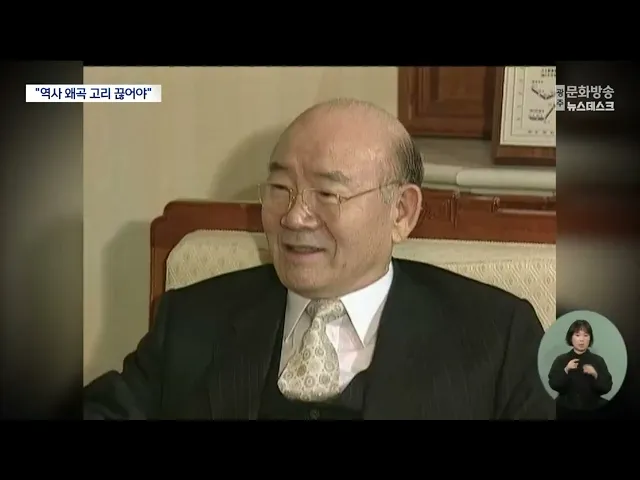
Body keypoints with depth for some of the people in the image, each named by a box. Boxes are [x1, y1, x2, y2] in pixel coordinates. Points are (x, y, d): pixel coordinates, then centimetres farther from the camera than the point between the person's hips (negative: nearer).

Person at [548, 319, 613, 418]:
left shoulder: (598, 361, 3)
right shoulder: (561, 360, 3)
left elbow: (606, 387, -3)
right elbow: (554, 385, -7)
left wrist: (595, 375, -19)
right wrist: (566, 371, -20)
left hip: (592, 411, 0)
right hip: (566, 411, 0)